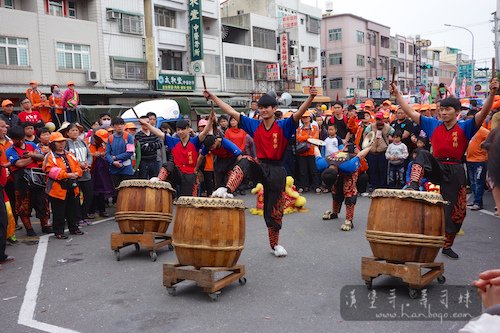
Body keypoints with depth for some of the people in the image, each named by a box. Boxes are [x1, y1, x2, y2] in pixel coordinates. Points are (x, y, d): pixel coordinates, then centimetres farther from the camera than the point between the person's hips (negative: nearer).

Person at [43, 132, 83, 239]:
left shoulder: (70, 155, 14)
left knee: (72, 209, 16)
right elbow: (52, 171, -19)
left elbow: (78, 167, 13)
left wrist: (76, 174, -9)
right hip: (58, 188, -6)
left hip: (72, 187, 7)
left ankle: (73, 228, 30)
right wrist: (68, 175, -22)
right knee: (59, 212, 1)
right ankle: (58, 231, 11)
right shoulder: (50, 157, -8)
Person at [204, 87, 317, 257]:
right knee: (244, 162, -32)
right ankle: (227, 190, -46)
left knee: (274, 212, 6)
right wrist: (212, 97, 1)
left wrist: (311, 98, -40)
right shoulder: (254, 125, 3)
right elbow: (231, 112, 3)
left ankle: (275, 244, 27)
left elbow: (298, 114, -22)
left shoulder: (283, 126, -6)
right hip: (260, 166, 2)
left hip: (277, 171, -2)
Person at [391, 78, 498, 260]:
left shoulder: (465, 128, -1)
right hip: (436, 168, 1)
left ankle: (447, 246, 23)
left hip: (455, 172, -1)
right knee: (422, 155, -30)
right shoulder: (433, 125, 6)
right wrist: (397, 94, -1)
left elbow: (483, 113, -16)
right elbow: (411, 113, 4)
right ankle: (413, 187, -48)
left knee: (456, 211, 4)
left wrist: (492, 93, -32)